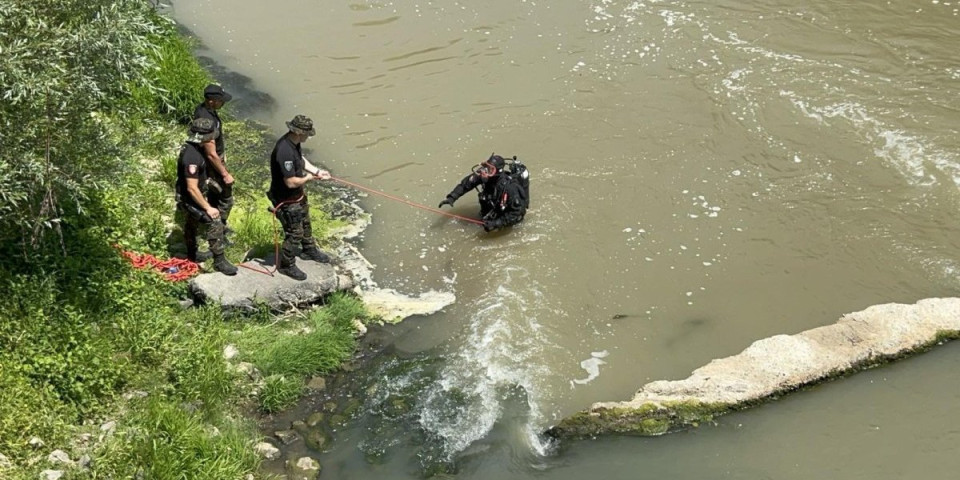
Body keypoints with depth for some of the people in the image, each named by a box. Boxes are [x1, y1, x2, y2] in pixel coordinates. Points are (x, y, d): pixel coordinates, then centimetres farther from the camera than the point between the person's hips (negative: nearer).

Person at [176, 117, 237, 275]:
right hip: (190, 199, -10)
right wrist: (208, 208, -27)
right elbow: (192, 188, -31)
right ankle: (219, 261, -4)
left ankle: (191, 256, 46)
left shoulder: (194, 147, -3)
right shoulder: (191, 157, -33)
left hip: (195, 197, 10)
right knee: (215, 223, -13)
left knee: (192, 225, 26)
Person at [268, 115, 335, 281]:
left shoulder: (294, 142, -7)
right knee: (294, 233, 6)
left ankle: (310, 250, 53)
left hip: (298, 195, 10)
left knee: (305, 223, 29)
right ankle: (286, 265, 27)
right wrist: (309, 178, -18)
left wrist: (317, 171, 2)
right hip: (286, 200, -10)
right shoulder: (285, 151, -38)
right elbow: (291, 182, -35)